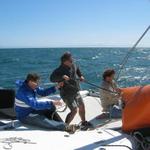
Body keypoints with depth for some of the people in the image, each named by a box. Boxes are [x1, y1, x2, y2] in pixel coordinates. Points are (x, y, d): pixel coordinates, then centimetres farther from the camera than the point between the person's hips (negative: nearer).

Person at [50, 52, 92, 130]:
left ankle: (84, 122, 41)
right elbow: (52, 78, -34)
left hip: (76, 92, 8)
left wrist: (80, 76, 10)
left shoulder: (73, 65, 0)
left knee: (82, 107, 19)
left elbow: (77, 69, 24)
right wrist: (62, 76, -44)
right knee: (74, 110, -16)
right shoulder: (60, 70, -23)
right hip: (67, 94, -8)